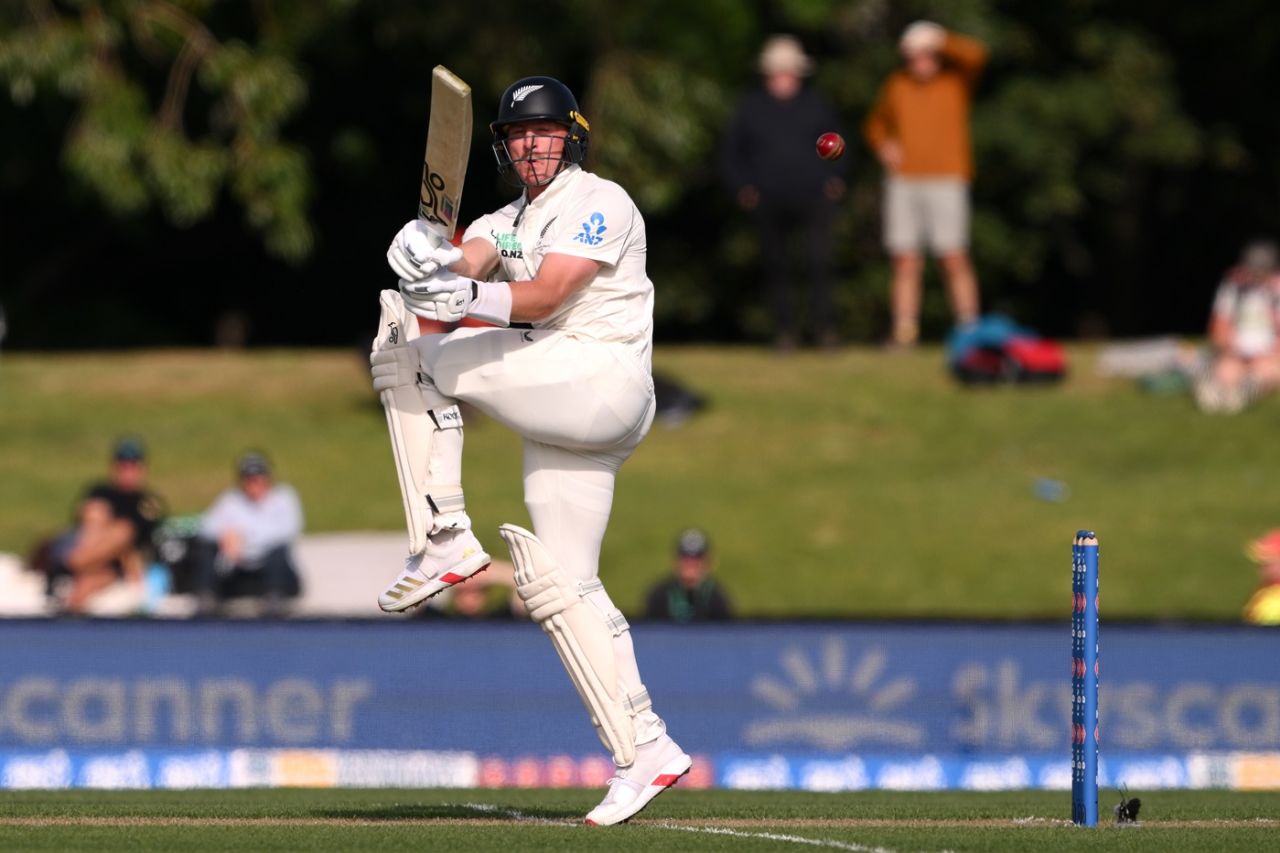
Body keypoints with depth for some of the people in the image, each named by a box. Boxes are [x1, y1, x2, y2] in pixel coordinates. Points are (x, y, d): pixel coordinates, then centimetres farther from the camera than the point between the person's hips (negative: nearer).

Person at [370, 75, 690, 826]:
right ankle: (646, 750, 4)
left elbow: (545, 295, -18)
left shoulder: (599, 203, -4)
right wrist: (432, 264, -26)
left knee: (415, 352, -12)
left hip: (604, 386, -9)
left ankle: (447, 539, -13)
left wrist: (472, 298, -35)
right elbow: (468, 262, -2)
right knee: (562, 585, 5)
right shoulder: (508, 221, 20)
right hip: (562, 404, 9)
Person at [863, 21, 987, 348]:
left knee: (955, 259, -8)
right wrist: (883, 145, 4)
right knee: (905, 261, 0)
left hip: (946, 182, -3)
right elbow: (876, 123, 24)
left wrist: (939, 40, -24)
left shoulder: (957, 79, 2)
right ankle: (904, 330, 0)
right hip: (903, 182, 3)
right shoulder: (896, 85, 11)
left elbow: (975, 54, -18)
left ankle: (969, 329, -7)